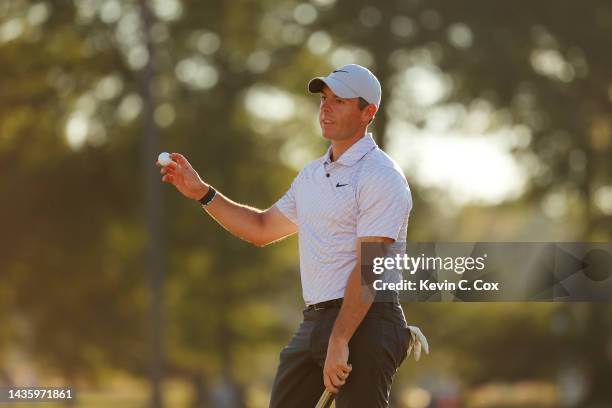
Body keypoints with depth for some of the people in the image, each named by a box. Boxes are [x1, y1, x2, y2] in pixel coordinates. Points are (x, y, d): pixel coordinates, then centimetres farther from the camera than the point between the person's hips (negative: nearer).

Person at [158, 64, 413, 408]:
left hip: (364, 324, -9)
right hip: (313, 323, 9)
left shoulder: (381, 176, -10)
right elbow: (262, 229, 31)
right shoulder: (313, 174, 19)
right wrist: (202, 193, 21)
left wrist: (339, 341, -24)